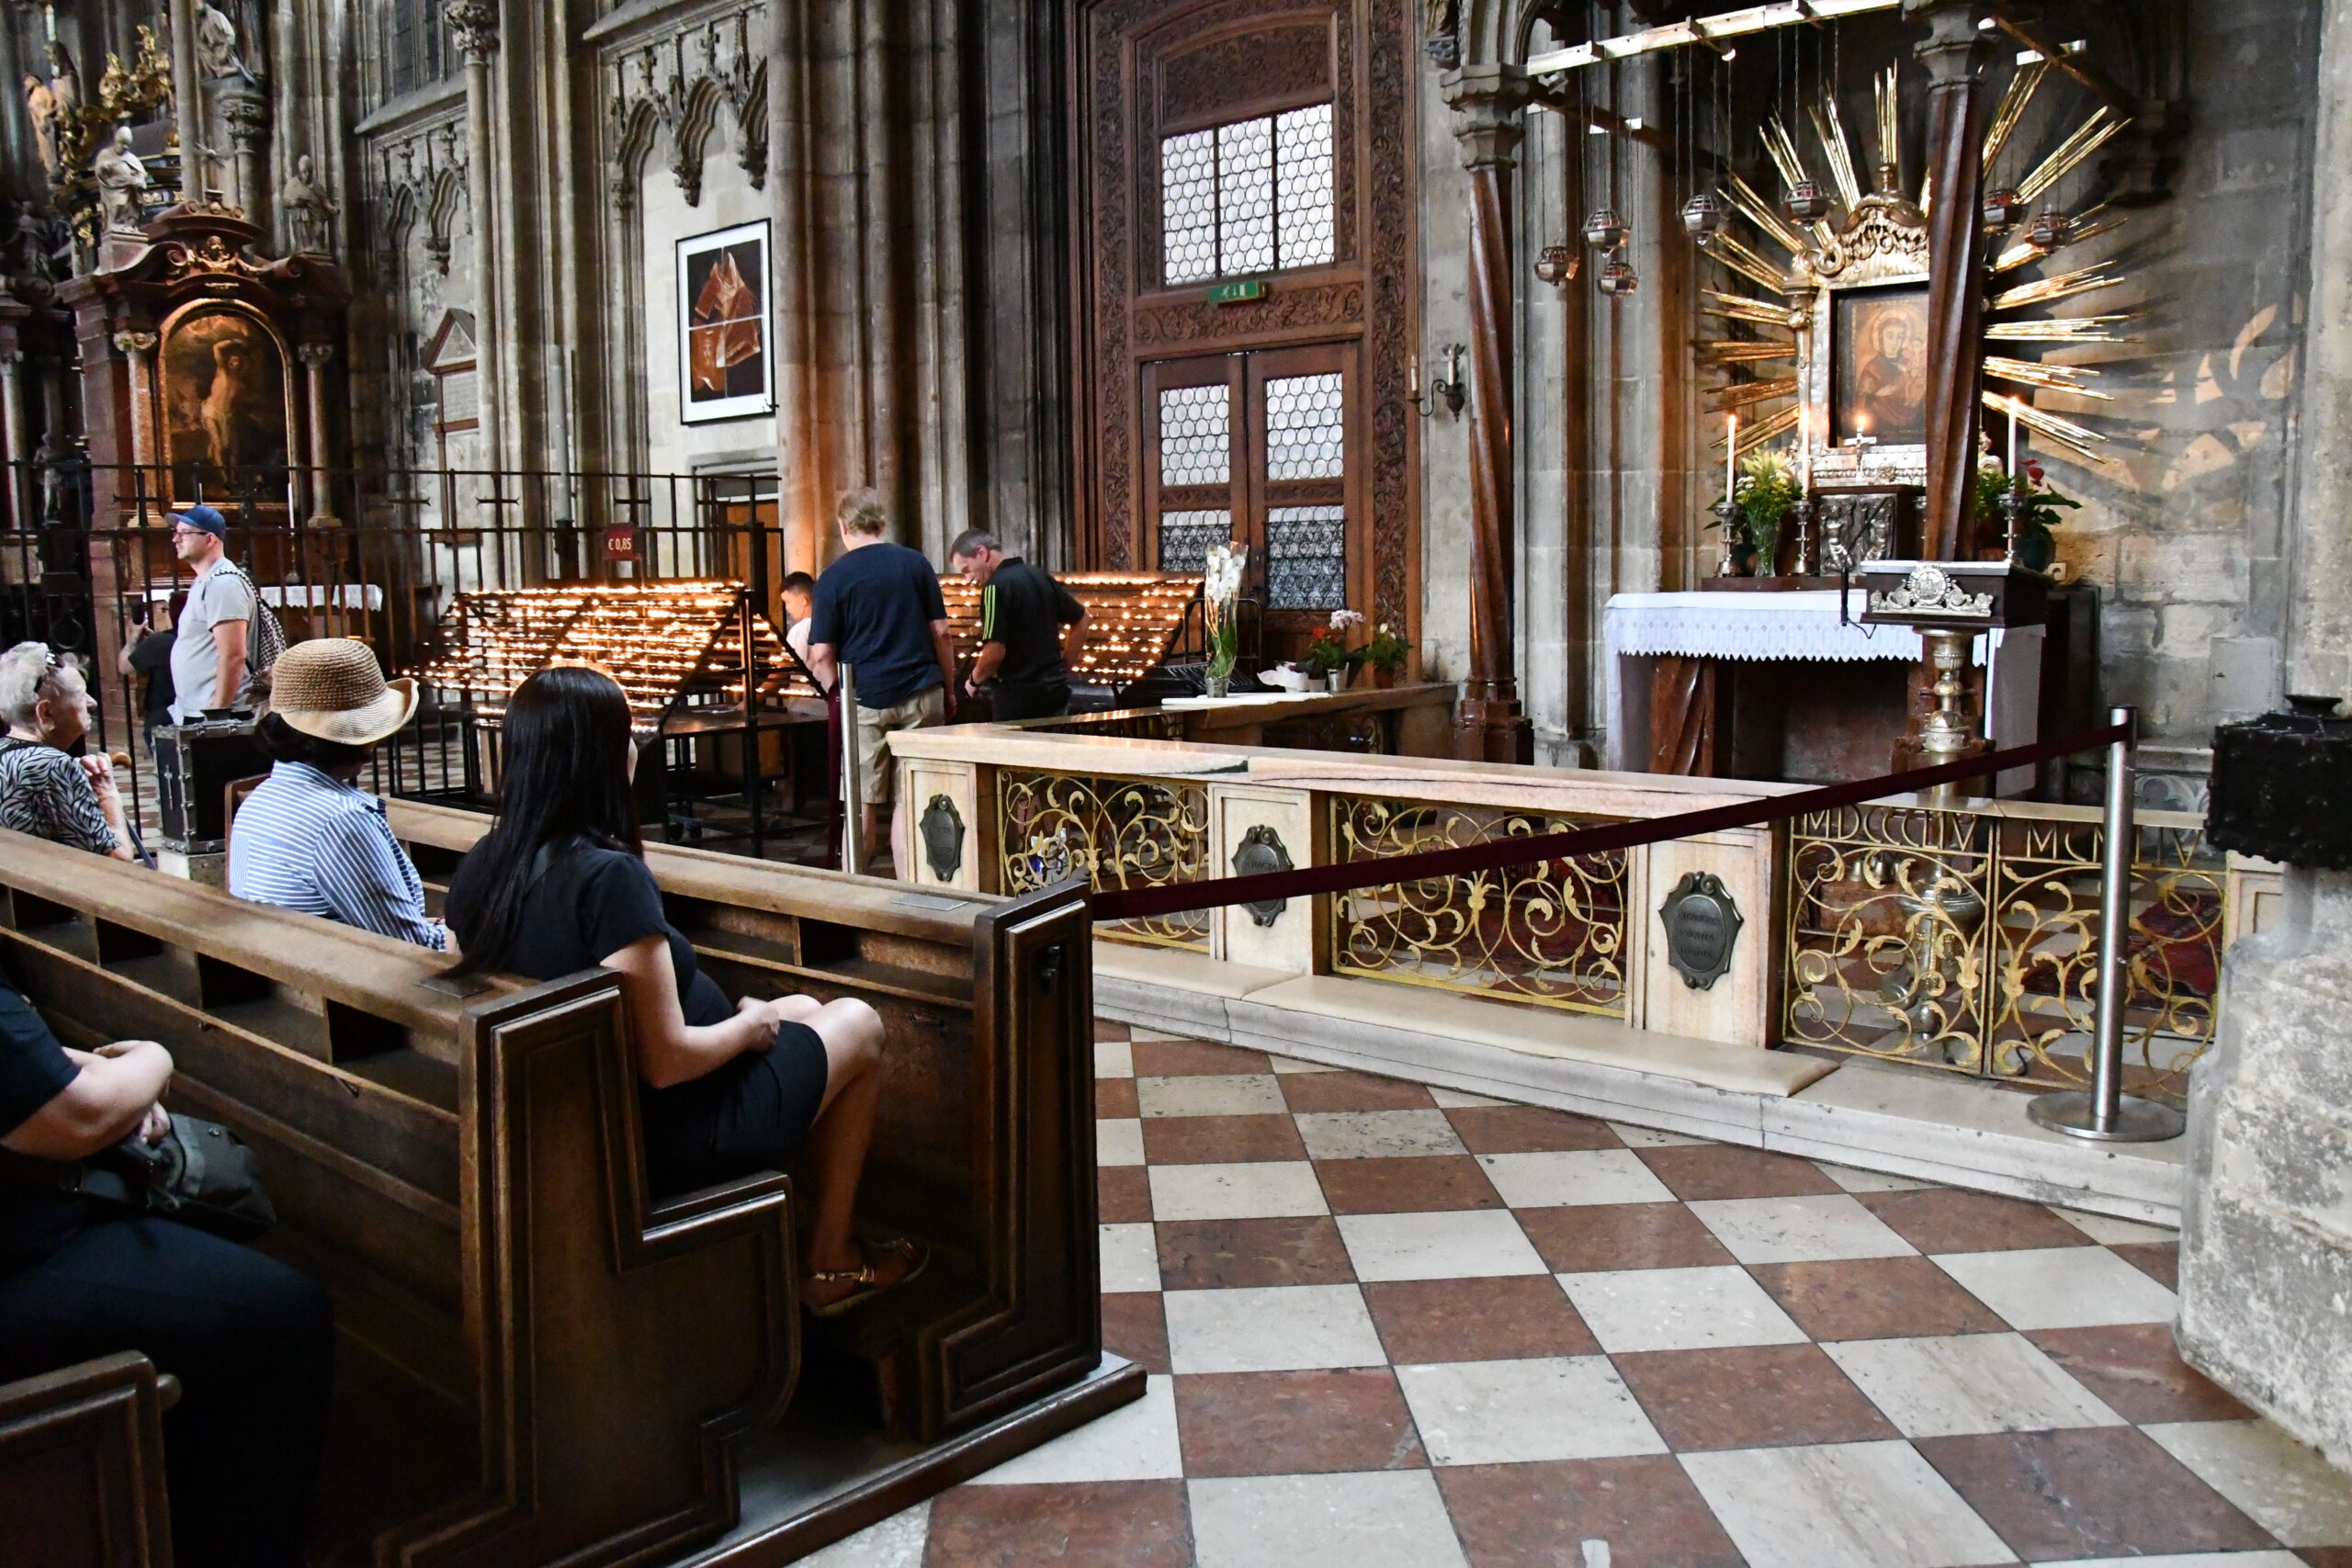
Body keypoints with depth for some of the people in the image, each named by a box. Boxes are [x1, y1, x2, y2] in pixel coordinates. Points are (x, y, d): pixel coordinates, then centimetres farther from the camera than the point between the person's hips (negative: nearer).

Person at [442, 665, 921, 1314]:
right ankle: (830, 1263, 24)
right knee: (859, 1024, 13)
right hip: (672, 1133, -8)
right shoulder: (610, 877, -30)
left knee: (802, 1010, 25)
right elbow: (667, 1059, -29)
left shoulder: (478, 871, -6)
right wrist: (752, 1025, -9)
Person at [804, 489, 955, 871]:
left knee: (863, 805, 3)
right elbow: (940, 632, 4)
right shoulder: (916, 563, 4)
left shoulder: (834, 577, -2)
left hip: (866, 699, -2)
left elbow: (821, 655, -5)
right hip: (921, 694, 2)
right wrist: (949, 689, 12)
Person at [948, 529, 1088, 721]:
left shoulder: (996, 587, -14)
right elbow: (1081, 619, 21)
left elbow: (995, 651, -20)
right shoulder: (1041, 577, 11)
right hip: (1056, 691, 8)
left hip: (1019, 699, -8)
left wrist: (975, 680, -1)